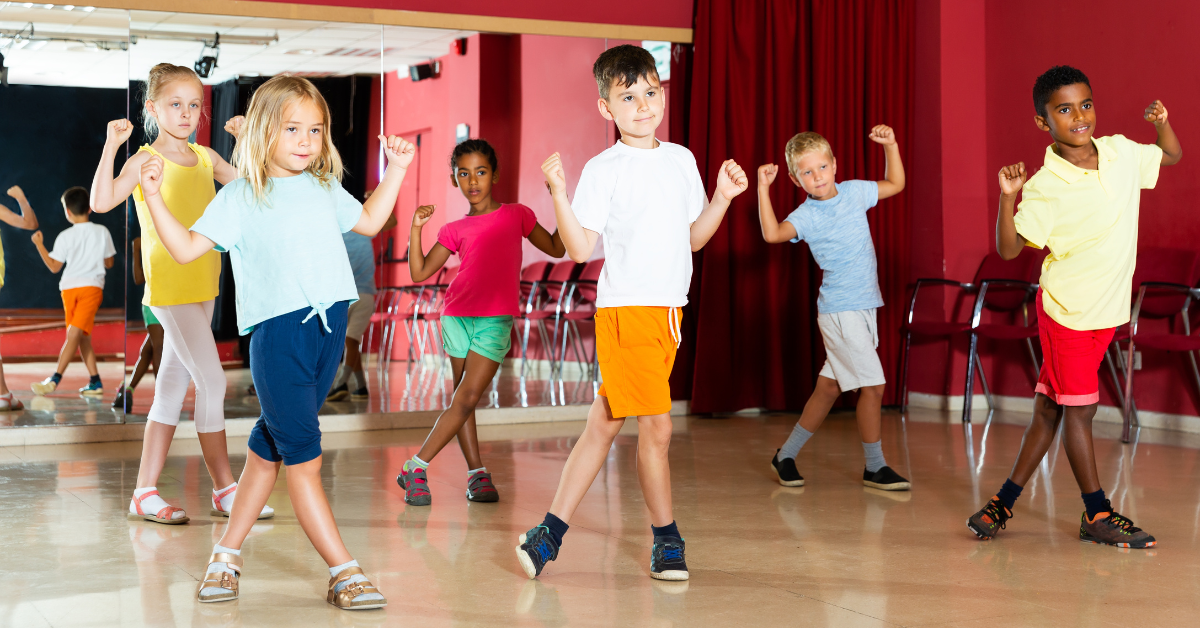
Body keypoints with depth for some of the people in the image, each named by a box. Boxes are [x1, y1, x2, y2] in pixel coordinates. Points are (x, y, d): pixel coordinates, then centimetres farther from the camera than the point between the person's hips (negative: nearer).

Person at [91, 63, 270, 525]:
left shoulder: (205, 157, 11)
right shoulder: (147, 160, -7)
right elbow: (102, 201, -20)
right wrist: (111, 145, -25)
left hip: (202, 287, 7)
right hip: (169, 289, -7)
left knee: (173, 389, 10)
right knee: (212, 382, -10)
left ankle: (145, 492, 16)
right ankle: (225, 489, 0)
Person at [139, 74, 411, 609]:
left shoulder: (325, 189, 16)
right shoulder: (240, 197, 0)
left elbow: (368, 223, 32)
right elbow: (186, 249, -1)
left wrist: (396, 170, 26)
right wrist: (153, 196, -11)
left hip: (329, 325, 6)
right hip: (277, 330, -5)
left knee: (270, 447, 12)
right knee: (304, 457, -8)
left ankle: (228, 551, 24)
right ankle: (343, 571, -5)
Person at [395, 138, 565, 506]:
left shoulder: (516, 215, 9)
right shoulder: (454, 231, 9)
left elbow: (556, 248, 14)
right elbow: (419, 273, 4)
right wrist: (416, 228, -6)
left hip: (496, 321, -2)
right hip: (457, 316, 2)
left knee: (468, 398, -11)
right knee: (462, 399, 4)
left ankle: (417, 467, -7)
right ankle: (477, 473, 13)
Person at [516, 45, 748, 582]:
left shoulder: (682, 160, 13)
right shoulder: (604, 170, -6)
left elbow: (693, 238, 20)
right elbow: (580, 249, -11)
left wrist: (722, 197, 8)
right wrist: (559, 195, -21)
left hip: (668, 313, 6)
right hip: (625, 310, -6)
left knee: (604, 425, 9)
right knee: (656, 425, -6)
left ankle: (552, 530, 17)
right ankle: (666, 537, 12)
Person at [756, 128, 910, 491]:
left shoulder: (854, 192, 8)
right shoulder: (808, 215, -11)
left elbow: (895, 184, 23)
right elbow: (773, 233, -30)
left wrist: (890, 145, 11)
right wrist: (763, 188, -31)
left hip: (864, 308, 7)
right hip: (839, 311, -7)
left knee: (828, 388, 12)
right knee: (873, 386, -7)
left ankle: (786, 455, 23)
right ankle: (875, 468, 7)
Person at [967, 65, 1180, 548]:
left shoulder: (1121, 153, 0)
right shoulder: (1044, 187, -17)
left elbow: (1172, 156, 19)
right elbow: (1009, 249, -18)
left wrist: (1162, 122, -2)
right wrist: (1007, 197, -32)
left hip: (1107, 309, 6)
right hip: (1067, 308, -6)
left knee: (1049, 408, 11)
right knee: (1079, 408, 2)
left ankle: (1005, 501, 20)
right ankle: (1097, 514, 15)